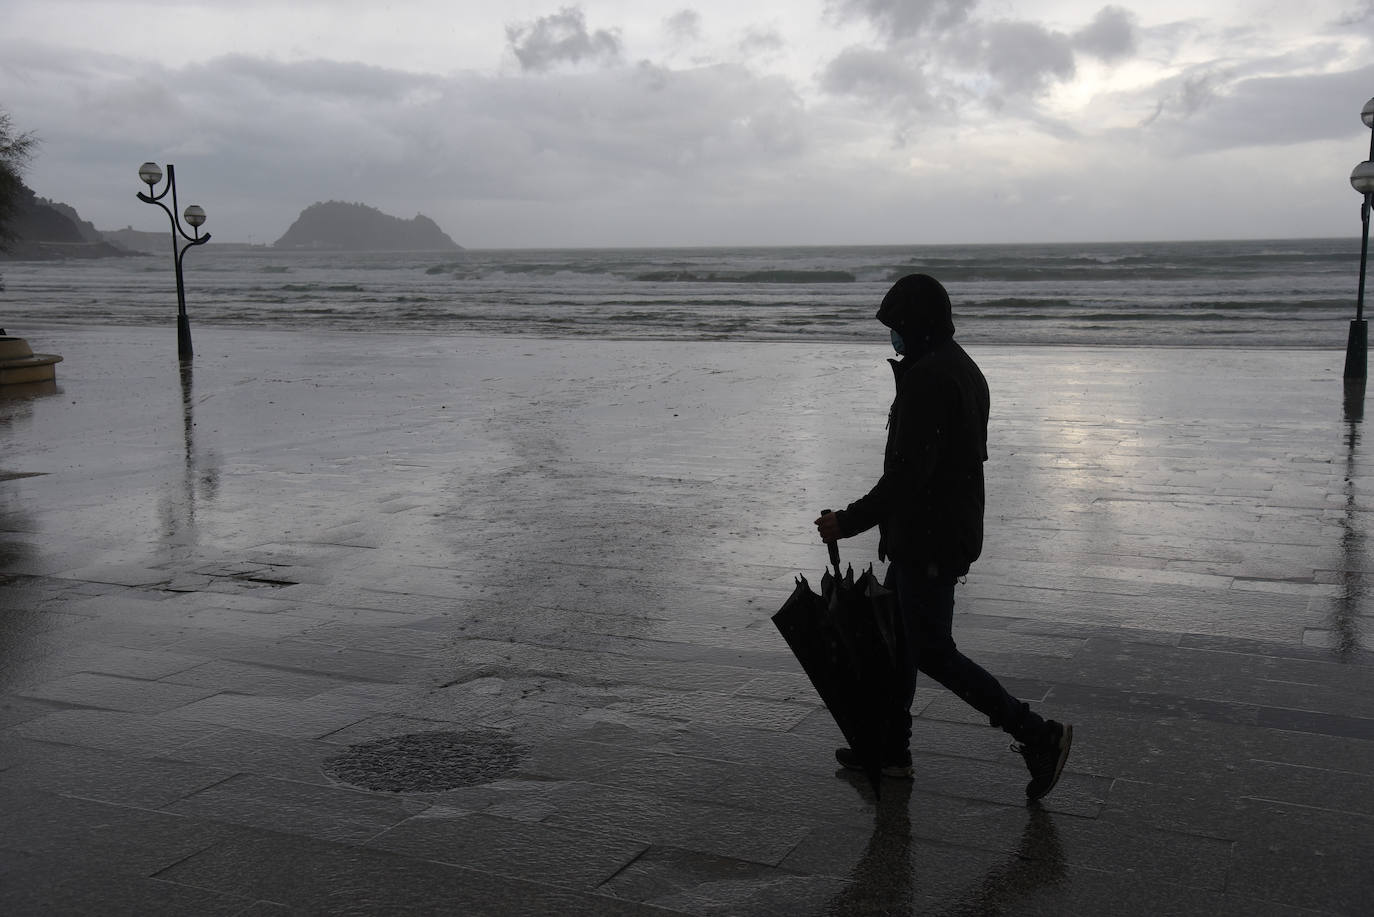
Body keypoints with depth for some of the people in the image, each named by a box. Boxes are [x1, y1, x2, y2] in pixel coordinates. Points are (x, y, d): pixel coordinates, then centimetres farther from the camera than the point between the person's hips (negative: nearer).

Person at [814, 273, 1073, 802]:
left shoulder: (926, 379, -21)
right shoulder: (964, 370, 13)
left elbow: (908, 473, -26)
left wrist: (848, 522, -20)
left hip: (926, 541, -11)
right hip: (953, 532, 11)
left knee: (932, 653, -3)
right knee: (897, 637, 18)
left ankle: (1039, 737, 0)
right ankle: (890, 749, 28)